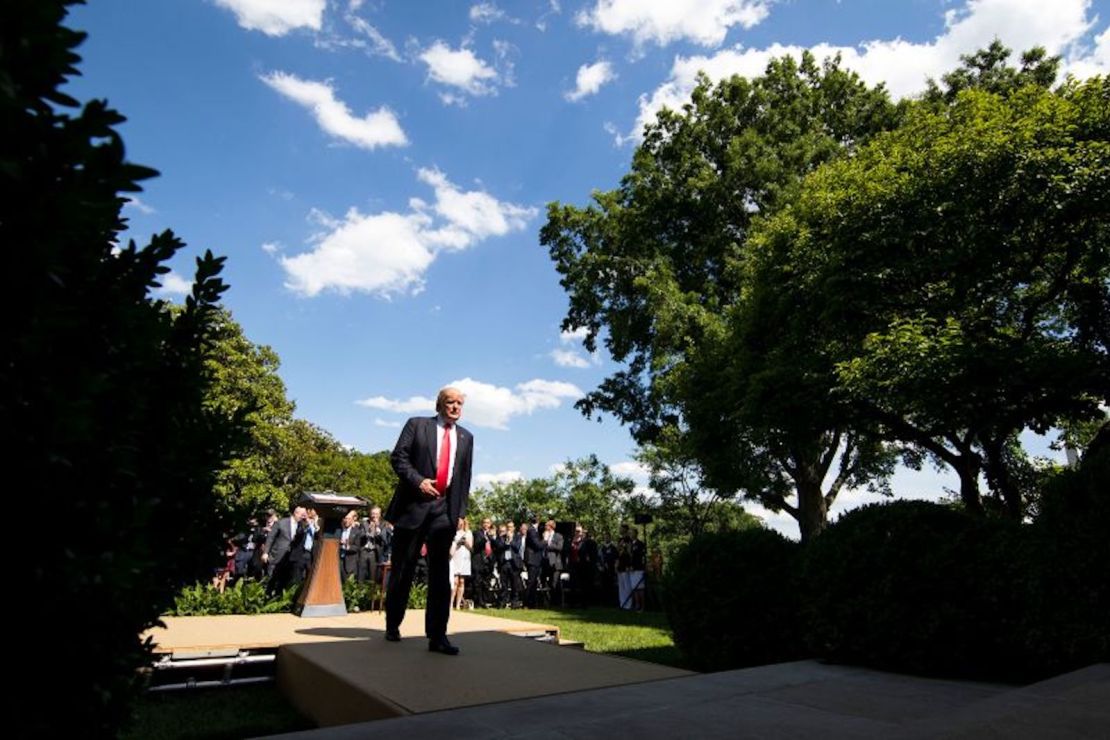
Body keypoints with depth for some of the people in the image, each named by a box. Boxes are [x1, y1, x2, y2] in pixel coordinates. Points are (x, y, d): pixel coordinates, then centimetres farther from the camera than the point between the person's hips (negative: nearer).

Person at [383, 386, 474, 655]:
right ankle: (392, 625, 28)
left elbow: (465, 477, 13)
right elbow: (398, 457, -3)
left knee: (440, 573, 0)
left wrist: (461, 511, 6)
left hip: (445, 510, 2)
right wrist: (418, 480, -17)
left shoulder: (466, 437, 14)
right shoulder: (417, 424, 4)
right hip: (414, 505, -2)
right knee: (403, 569, 8)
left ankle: (437, 636, 4)